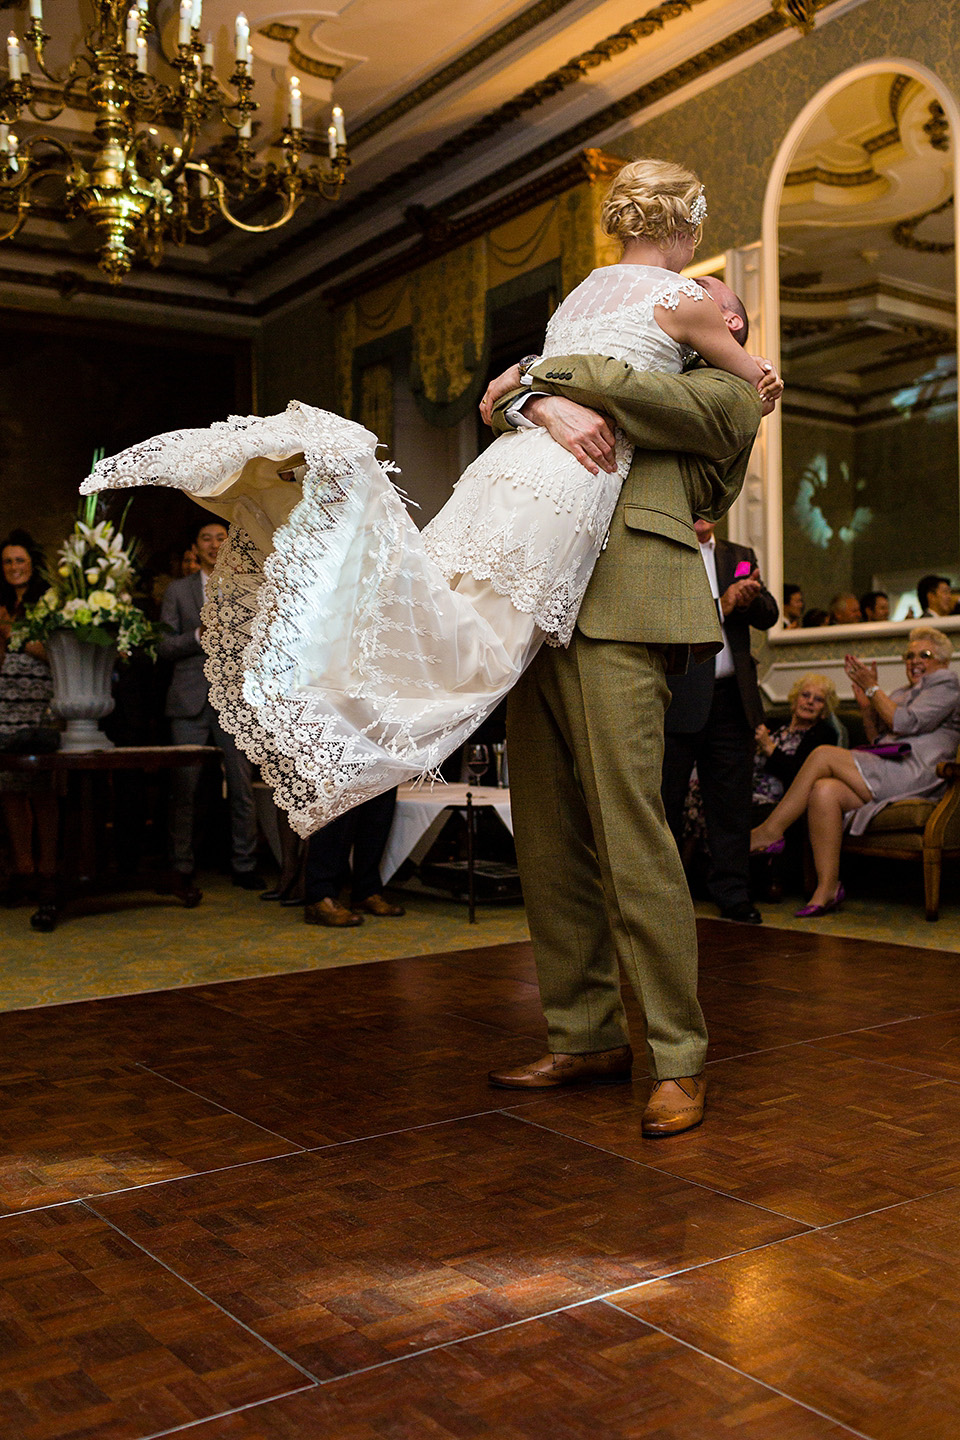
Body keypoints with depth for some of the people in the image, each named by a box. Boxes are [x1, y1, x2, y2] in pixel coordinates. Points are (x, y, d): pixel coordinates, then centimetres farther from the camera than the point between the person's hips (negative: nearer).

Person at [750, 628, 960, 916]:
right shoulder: (902, 693, 31)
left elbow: (905, 723, -10)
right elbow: (878, 739, 23)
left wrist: (873, 689, -2)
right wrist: (865, 704, 10)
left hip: (914, 775, -7)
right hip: (886, 776, 7)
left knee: (824, 754, -20)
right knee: (824, 791, -24)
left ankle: (769, 831, -14)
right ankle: (827, 888, -24)